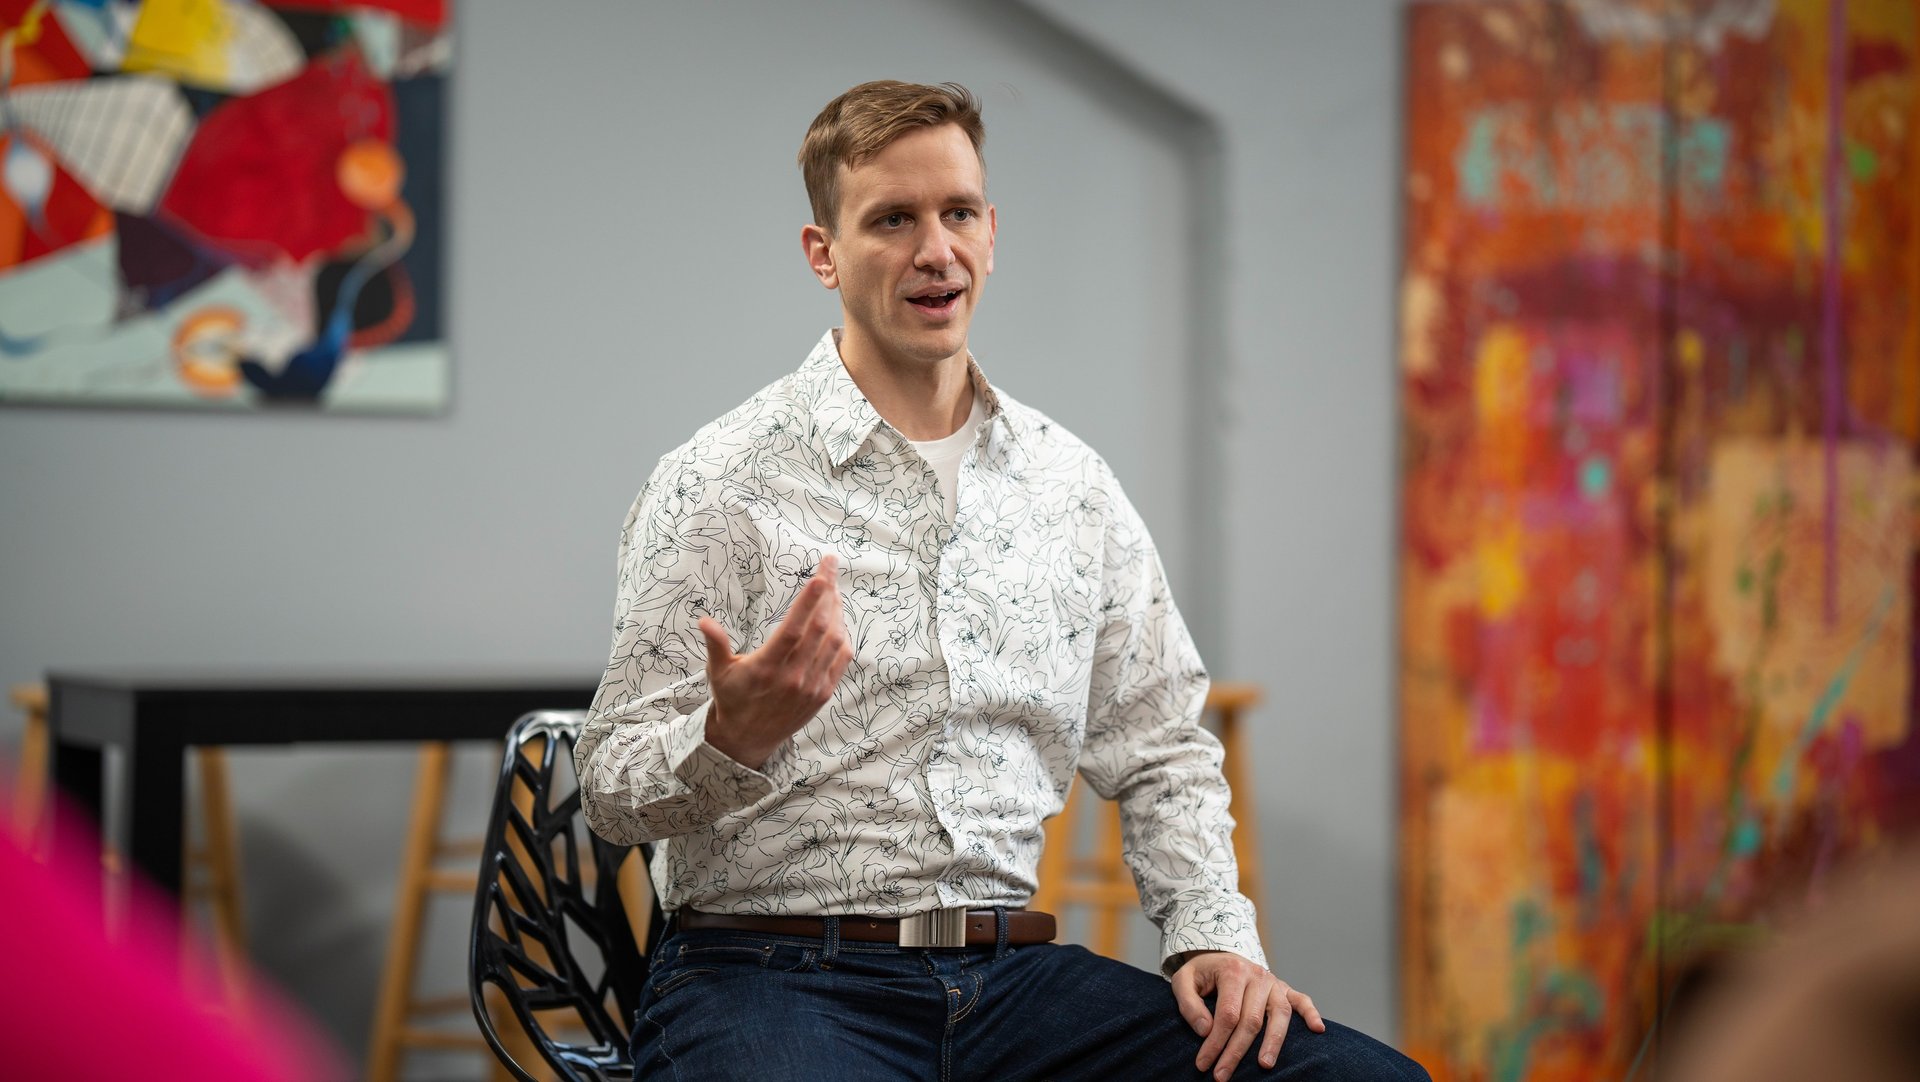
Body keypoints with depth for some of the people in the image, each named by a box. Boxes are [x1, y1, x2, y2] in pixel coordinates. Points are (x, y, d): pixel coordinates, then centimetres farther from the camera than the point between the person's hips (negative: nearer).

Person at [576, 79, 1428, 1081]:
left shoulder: (1073, 485, 14)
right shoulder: (717, 483, -2)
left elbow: (1157, 751, 21)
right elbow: (613, 788, -4)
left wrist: (1212, 933, 4)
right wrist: (733, 739, -26)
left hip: (1010, 973, 4)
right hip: (769, 970, -4)